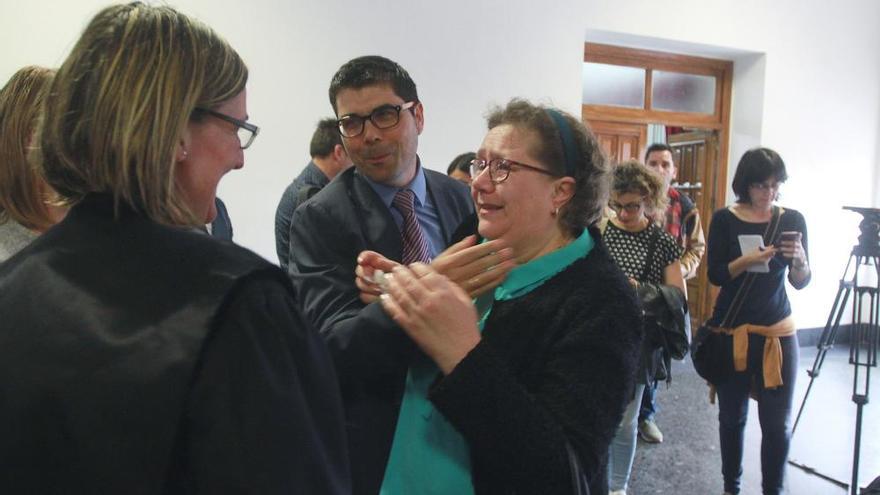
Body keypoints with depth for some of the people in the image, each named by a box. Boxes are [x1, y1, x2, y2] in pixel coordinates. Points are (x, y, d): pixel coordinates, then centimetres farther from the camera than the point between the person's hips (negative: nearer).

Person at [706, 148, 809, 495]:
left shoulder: (792, 220, 2)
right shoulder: (725, 219, -2)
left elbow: (801, 282, 0)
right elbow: (715, 275, -8)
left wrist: (799, 259, -20)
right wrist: (749, 259, -23)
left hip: (778, 330, 1)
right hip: (732, 328, -1)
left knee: (778, 423, -2)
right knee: (732, 416, 9)